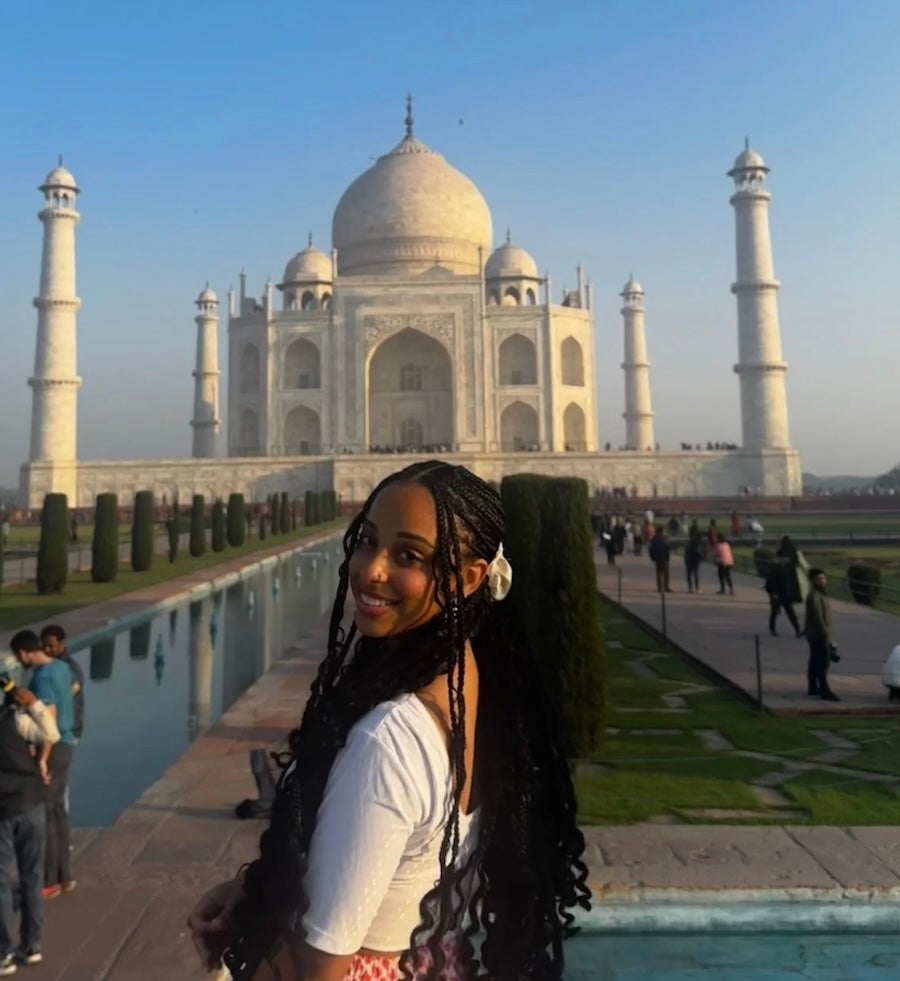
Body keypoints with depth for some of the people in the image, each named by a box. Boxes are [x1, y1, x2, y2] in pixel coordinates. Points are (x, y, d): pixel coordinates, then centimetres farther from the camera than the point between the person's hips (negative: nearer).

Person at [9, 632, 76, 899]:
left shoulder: (41, 677, -21)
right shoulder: (61, 667, 7)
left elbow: (50, 720, -24)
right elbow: (73, 688, 27)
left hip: (53, 748, -9)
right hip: (66, 744, 9)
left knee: (44, 814, 1)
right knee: (58, 810, 15)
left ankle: (50, 881, 11)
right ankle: (64, 876, 24)